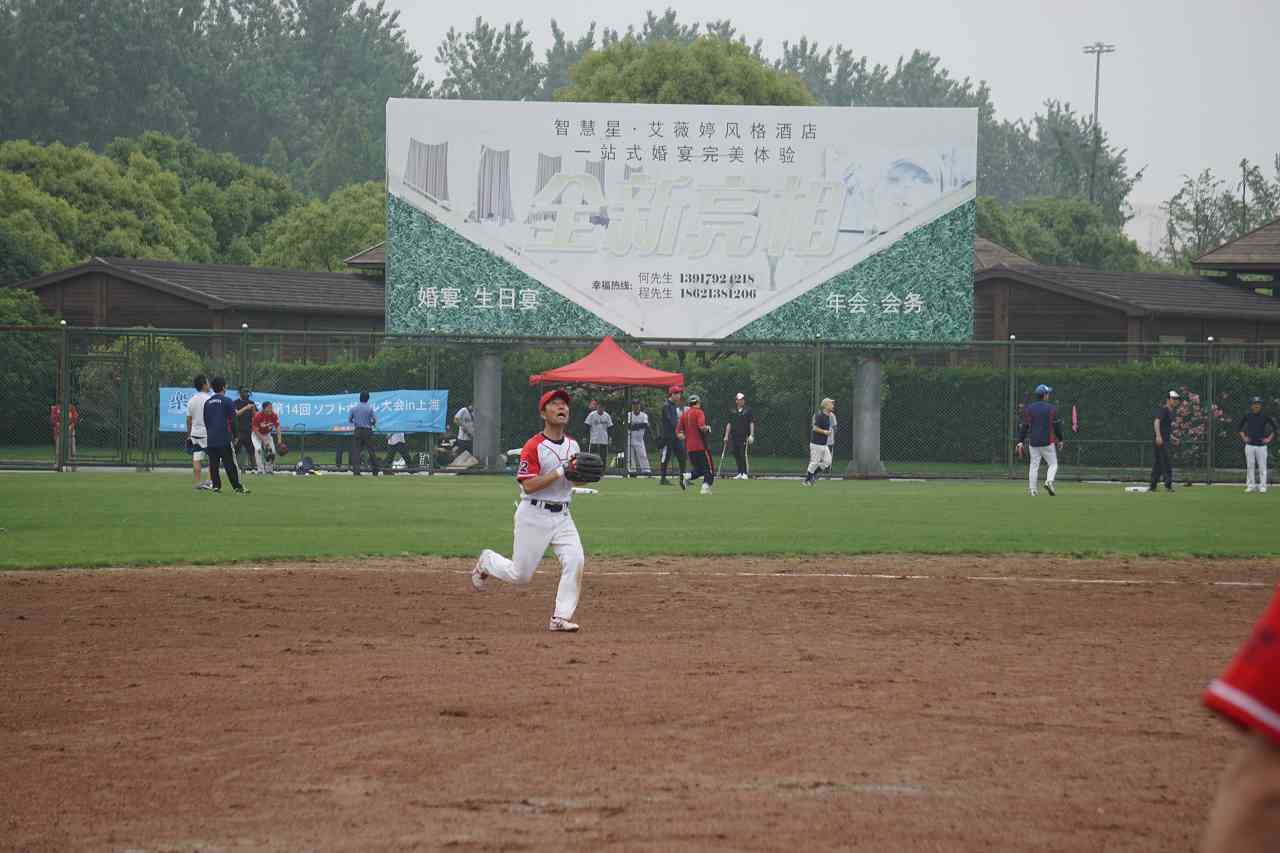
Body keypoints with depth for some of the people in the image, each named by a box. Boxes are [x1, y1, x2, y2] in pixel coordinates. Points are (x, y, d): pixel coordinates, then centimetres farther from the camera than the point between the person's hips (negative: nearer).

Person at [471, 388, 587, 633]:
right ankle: (486, 562, 34)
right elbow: (528, 485, -20)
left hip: (562, 516, 5)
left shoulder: (573, 445, 8)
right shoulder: (534, 446, -14)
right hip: (534, 515, -5)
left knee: (574, 561, -16)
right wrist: (561, 471, -25)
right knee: (520, 575, 2)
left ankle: (561, 617, -8)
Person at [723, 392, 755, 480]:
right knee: (736, 454, 5)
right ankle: (740, 473, 13)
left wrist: (751, 435, -9)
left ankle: (744, 473, -3)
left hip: (744, 436, -4)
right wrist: (726, 436, 10)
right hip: (735, 436, 4)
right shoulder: (733, 411, 11)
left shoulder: (748, 410, 1)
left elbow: (751, 423, -1)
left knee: (743, 454, -9)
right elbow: (729, 423, 14)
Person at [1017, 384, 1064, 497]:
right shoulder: (1051, 408, -4)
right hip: (1048, 442, -3)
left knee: (1034, 466, 7)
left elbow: (1024, 426, 2)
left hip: (1033, 443, 3)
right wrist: (1060, 440, 9)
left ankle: (1032, 490, 1)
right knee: (1053, 464, 5)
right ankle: (1049, 481, -21)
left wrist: (1020, 441, 3)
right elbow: (1057, 425, -2)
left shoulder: (1030, 408, 4)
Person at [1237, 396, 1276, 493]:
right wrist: (1243, 437, 5)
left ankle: (1262, 486, 3)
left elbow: (1274, 427, 4)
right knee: (1250, 466, 3)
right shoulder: (1247, 416, 3)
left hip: (1261, 445, -2)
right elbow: (1239, 427, 15)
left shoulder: (1265, 416, -1)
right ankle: (1251, 486, 9)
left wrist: (1269, 438, -2)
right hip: (1250, 445, 2)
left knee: (1262, 466, -1)